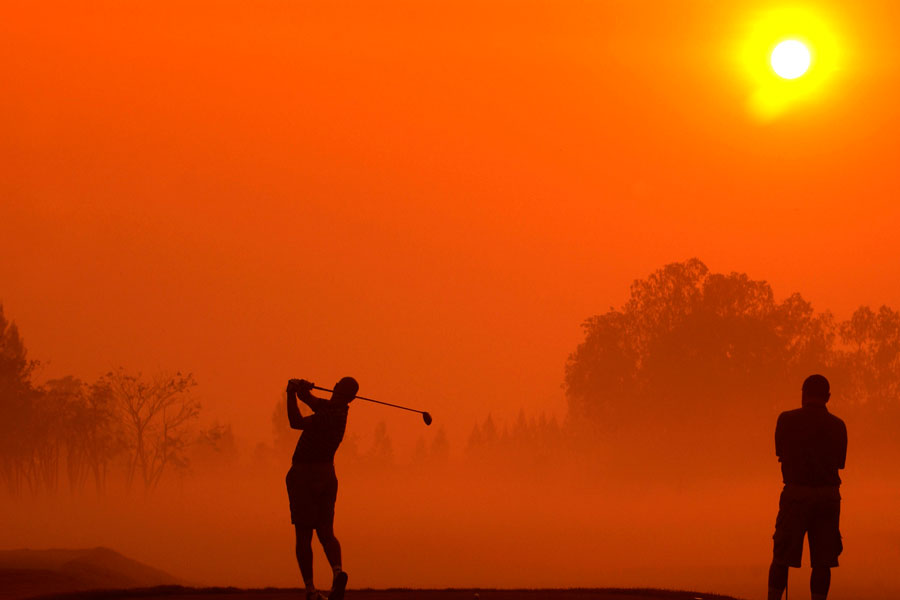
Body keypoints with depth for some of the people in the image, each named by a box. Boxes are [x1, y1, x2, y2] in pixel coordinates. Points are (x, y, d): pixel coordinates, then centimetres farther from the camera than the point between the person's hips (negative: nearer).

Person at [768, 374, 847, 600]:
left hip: (796, 492, -1)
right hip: (828, 494, 2)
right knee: (822, 561, 1)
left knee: (781, 558, 3)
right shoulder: (838, 426, 5)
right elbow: (840, 463, 15)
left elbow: (781, 454, 11)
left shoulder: (787, 420, -1)